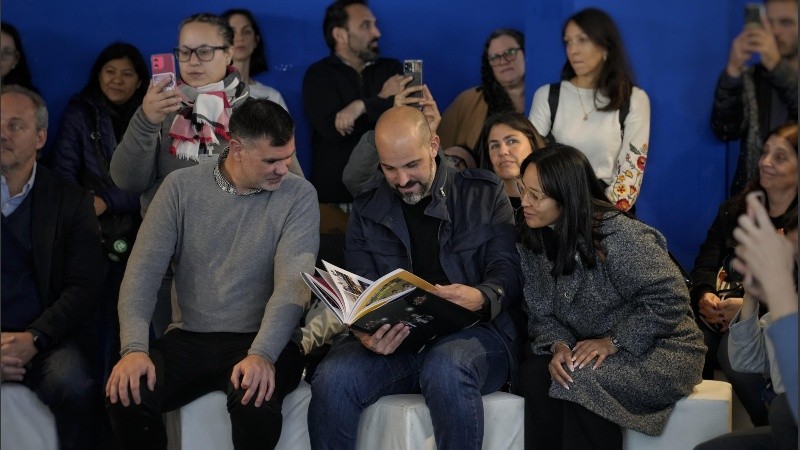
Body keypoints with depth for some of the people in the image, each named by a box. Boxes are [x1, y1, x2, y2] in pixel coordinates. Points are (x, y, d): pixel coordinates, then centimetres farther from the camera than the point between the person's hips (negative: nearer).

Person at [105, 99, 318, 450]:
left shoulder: (298, 195, -3)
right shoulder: (182, 187, 2)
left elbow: (293, 282, -14)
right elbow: (144, 269, -4)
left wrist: (262, 354, -30)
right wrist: (134, 348, -20)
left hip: (259, 341, -2)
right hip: (188, 338, 2)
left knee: (255, 403, -34)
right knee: (125, 395, -24)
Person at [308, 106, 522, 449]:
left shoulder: (484, 193, 6)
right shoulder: (368, 208, 11)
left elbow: (508, 271, -1)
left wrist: (481, 298, -26)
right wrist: (366, 332, -18)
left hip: (472, 331, -2)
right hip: (393, 337, 2)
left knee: (446, 369, -39)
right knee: (331, 381, -28)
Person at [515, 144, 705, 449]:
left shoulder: (620, 235, -21)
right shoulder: (534, 244, 1)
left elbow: (669, 298, -21)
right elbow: (540, 314, 3)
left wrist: (613, 342, -23)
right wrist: (558, 345, -19)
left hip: (660, 351, -6)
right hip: (595, 352, 6)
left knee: (581, 382, -32)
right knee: (534, 372, -22)